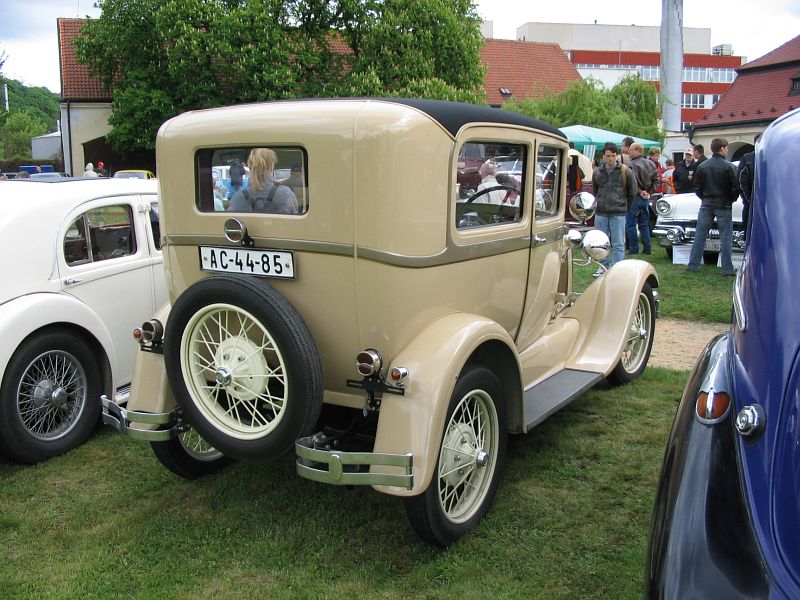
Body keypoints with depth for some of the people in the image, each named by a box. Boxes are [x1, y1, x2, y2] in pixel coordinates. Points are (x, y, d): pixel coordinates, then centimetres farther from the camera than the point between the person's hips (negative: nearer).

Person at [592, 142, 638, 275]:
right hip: (600, 214, 3)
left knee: (618, 244, -1)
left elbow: (633, 191, 7)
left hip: (618, 214, -3)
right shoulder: (597, 172, 5)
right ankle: (603, 266, 23)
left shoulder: (625, 171, -3)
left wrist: (624, 205, 11)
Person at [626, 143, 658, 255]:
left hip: (635, 197, -7)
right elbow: (656, 180, 10)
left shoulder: (631, 164, -15)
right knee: (644, 225, 14)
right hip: (646, 198, 7)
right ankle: (647, 248, 15)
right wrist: (649, 192, 6)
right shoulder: (650, 163, 9)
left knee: (630, 224, 1)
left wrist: (639, 192, -11)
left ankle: (634, 248, 1)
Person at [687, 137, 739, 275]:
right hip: (723, 205, -3)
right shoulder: (728, 166, -10)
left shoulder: (702, 166, 1)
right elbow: (735, 187, -7)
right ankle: (727, 268, 2)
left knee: (700, 235, 8)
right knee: (725, 237, 1)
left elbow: (697, 186, 5)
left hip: (706, 204, 3)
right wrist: (731, 200, 10)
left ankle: (693, 264, 10)